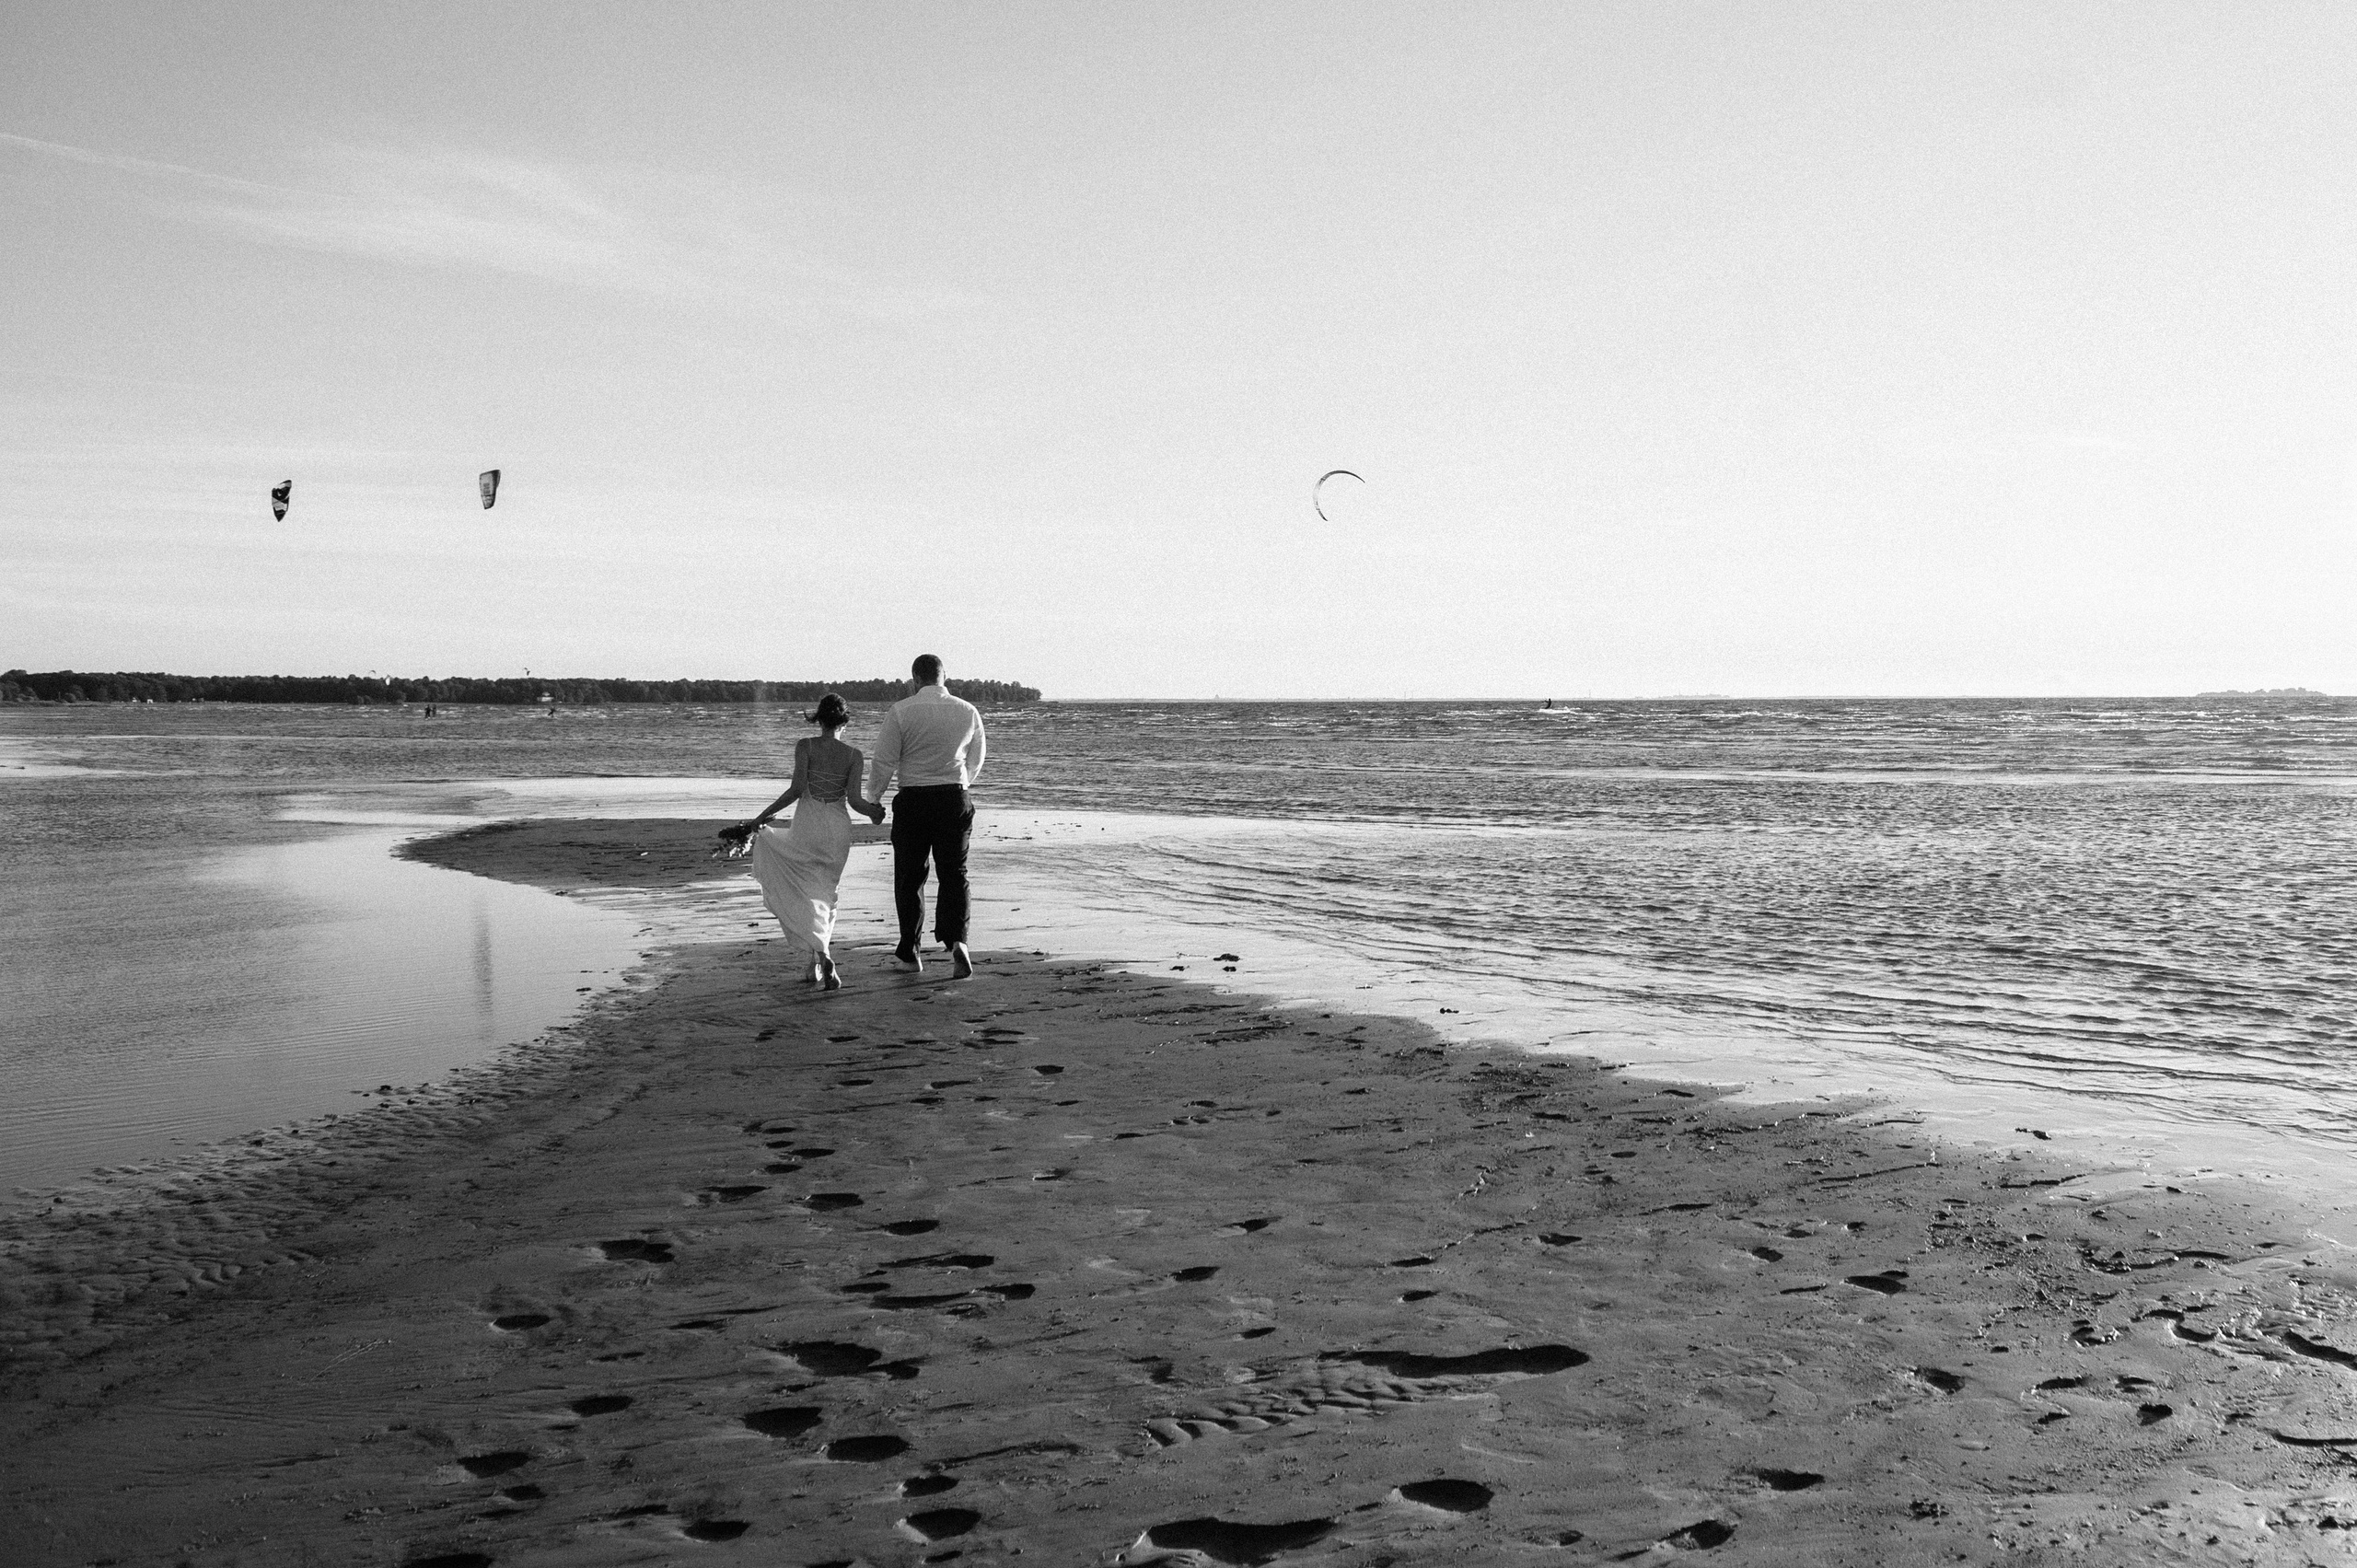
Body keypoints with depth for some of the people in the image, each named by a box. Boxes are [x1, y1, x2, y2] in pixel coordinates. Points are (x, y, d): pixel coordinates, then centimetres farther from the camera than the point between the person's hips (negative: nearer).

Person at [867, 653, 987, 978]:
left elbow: (884, 762, -5)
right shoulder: (968, 712, 5)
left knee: (909, 876, 10)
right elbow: (977, 760, 18)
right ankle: (957, 941, -14)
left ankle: (910, 951, 17)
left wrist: (872, 799, 10)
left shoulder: (901, 711, -6)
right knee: (954, 874, 7)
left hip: (913, 798, -2)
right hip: (955, 798, 2)